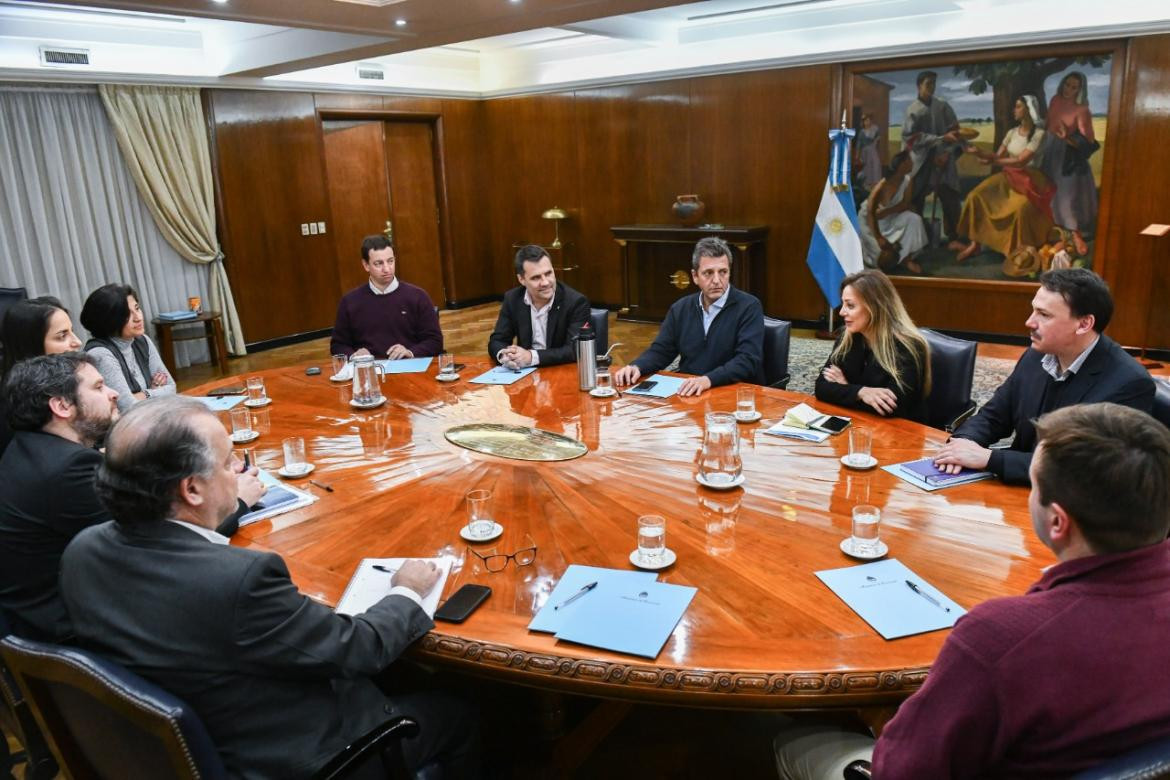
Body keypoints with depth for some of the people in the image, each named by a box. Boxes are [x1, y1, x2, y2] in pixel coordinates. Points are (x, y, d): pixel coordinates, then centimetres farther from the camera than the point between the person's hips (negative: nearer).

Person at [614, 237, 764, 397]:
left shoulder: (749, 307, -6)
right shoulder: (681, 308, 11)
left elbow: (748, 359, -16)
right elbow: (661, 350, 14)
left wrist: (708, 380, -30)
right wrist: (636, 367, -7)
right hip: (686, 394, 5)